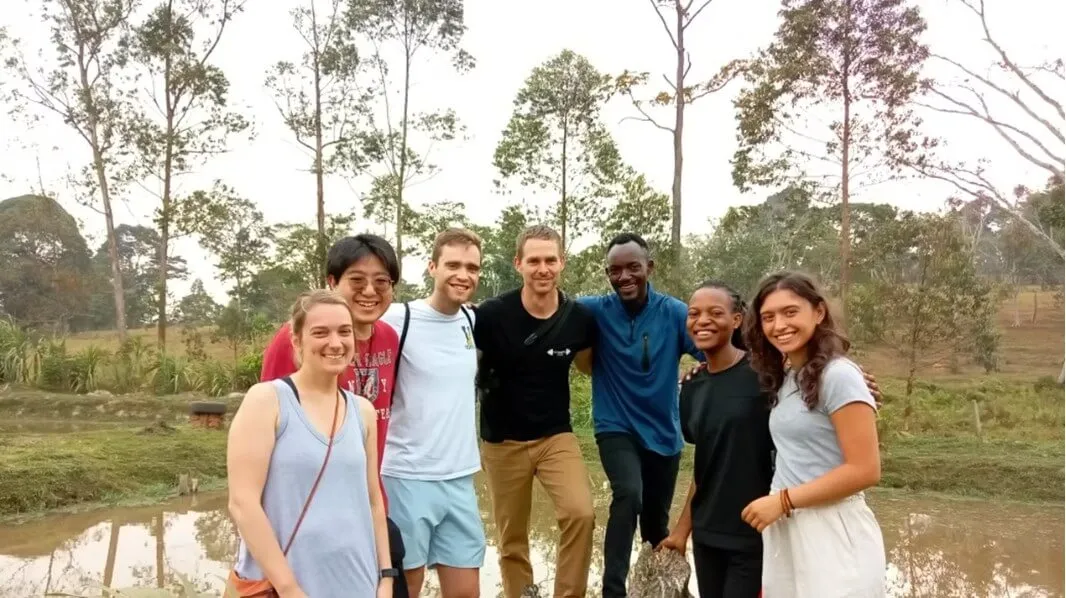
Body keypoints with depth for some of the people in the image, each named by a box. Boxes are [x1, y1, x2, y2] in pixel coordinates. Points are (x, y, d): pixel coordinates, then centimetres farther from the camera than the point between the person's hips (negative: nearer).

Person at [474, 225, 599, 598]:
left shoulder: (580, 318, -9)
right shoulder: (492, 314, -17)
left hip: (556, 437, 1)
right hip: (502, 441, -1)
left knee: (581, 513, -20)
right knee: (511, 538, 10)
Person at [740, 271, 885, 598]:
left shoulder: (838, 375, -13)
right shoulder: (784, 379, 10)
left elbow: (865, 470, -17)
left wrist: (782, 500, -15)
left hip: (832, 532, -7)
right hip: (784, 531, 7)